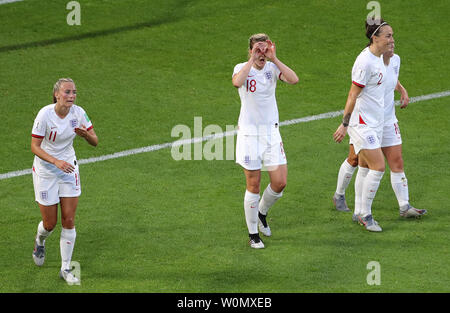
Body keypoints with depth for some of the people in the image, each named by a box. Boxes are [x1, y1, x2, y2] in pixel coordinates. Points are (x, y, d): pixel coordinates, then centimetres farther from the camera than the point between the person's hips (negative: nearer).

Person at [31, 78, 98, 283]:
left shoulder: (78, 113, -10)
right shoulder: (45, 114, -21)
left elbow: (95, 142, -4)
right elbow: (35, 147, -17)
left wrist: (85, 134, -27)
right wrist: (56, 161, -31)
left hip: (69, 168, 3)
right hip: (45, 171, -3)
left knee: (69, 221, -3)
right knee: (50, 224, 4)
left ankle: (65, 268, 8)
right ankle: (40, 242, 41)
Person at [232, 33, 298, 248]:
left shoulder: (273, 68, 0)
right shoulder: (242, 68, -6)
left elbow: (294, 79, -20)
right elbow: (237, 82, -31)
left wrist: (274, 59, -22)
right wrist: (253, 60, -26)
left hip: (271, 132, 3)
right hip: (249, 134, -3)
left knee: (280, 183, -1)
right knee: (253, 185, 2)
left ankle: (262, 213, 30)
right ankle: (253, 234, 15)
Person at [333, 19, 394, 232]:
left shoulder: (377, 57, 6)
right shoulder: (365, 63, -22)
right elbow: (353, 95, -19)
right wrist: (344, 124, -16)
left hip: (374, 122, 9)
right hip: (362, 123, -9)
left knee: (366, 167, 13)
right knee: (378, 167, -11)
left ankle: (360, 213, 21)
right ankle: (365, 214, 0)